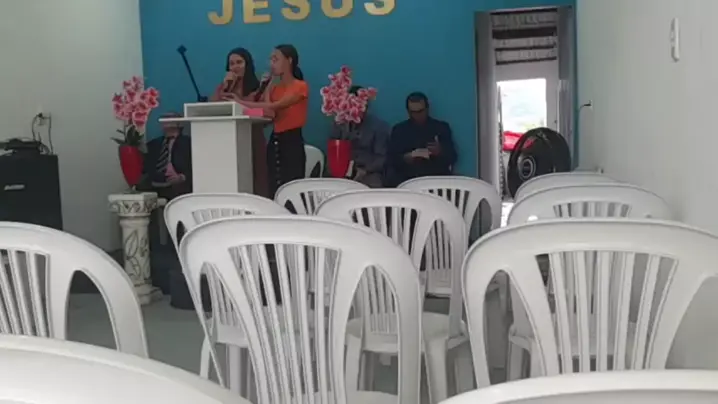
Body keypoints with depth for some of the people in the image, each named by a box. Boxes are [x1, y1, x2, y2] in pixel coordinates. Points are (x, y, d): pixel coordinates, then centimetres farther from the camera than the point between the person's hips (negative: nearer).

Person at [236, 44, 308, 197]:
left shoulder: (301, 86, -7)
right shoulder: (273, 87, 15)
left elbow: (275, 106, -19)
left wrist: (241, 102, -19)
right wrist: (265, 89, -8)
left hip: (292, 142, -7)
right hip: (274, 141, 7)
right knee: (274, 191, 6)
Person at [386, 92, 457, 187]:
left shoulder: (441, 127, 11)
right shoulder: (399, 129, 13)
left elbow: (452, 157, 5)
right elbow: (391, 158, 6)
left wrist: (440, 152, -16)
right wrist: (403, 158, -15)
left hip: (435, 175, -1)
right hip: (406, 176, 1)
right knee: (391, 175, -28)